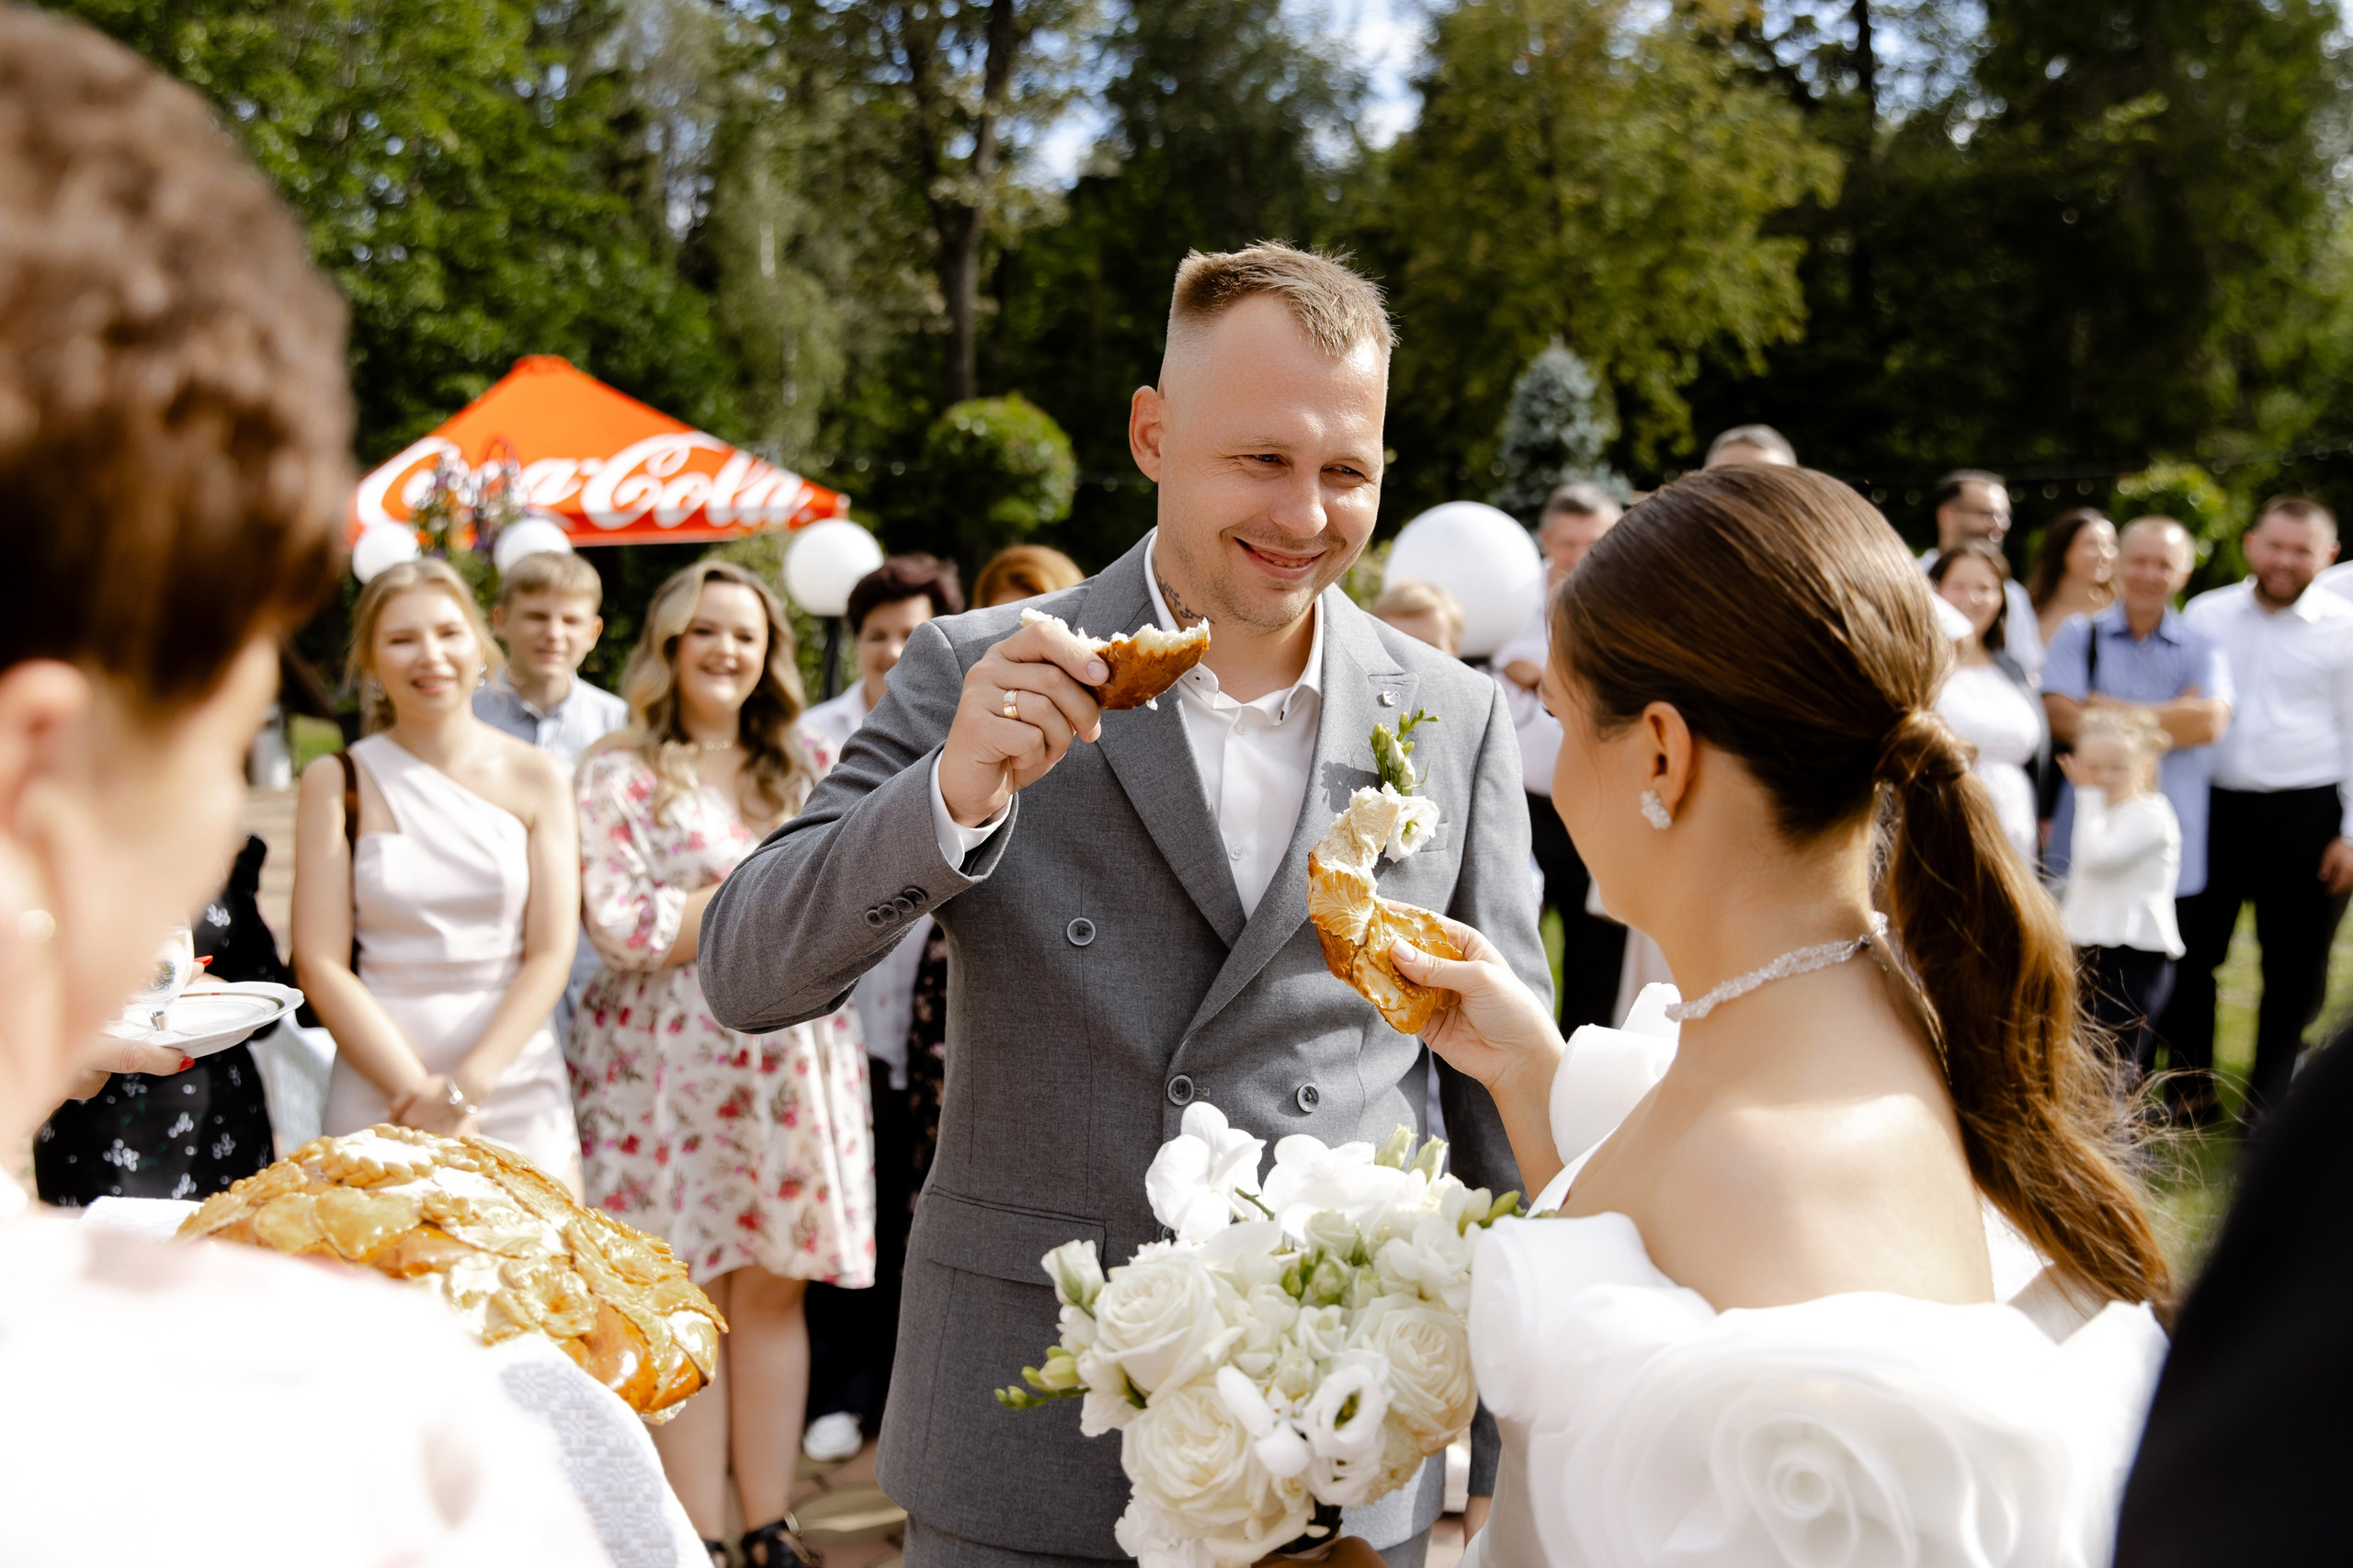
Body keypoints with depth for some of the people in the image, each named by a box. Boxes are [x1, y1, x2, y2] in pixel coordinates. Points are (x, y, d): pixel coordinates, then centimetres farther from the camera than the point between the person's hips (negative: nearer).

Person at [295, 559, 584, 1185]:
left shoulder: (536, 778, 5)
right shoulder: (337, 782, 2)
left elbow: (550, 953, -1)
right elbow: (320, 964, -3)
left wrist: (466, 1084, -13)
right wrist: (418, 1093, -13)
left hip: (516, 1082, 1)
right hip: (377, 1082, -1)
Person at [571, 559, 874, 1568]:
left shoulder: (797, 774, 16)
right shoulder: (621, 775, -1)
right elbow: (621, 927, -13)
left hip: (791, 1057, 4)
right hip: (671, 1063, -4)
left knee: (775, 1292, 5)